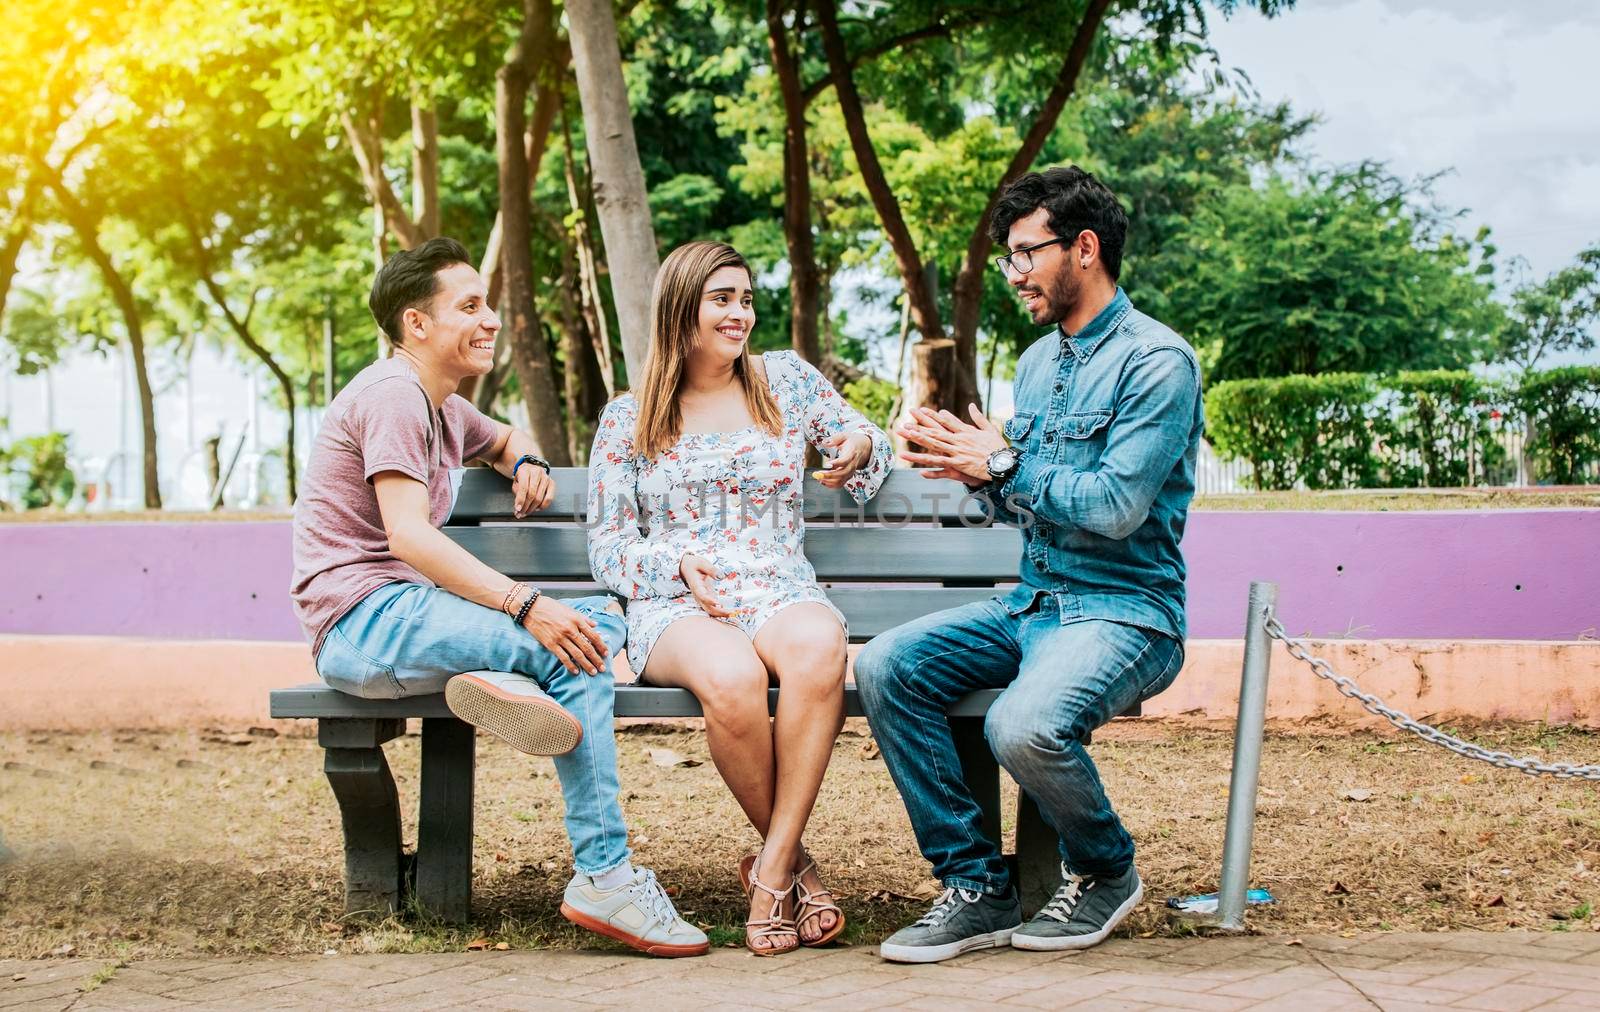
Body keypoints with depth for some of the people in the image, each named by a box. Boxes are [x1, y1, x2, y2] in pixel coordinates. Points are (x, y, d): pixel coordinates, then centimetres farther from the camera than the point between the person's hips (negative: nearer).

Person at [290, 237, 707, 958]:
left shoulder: (443, 408, 20)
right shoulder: (392, 395, -10)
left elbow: (502, 439, 43)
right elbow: (408, 535, -23)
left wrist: (526, 462, 17)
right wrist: (527, 607, -31)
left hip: (407, 613, 10)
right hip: (361, 622, -10)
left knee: (603, 620, -1)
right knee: (570, 653, -26)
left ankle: (511, 680, -29)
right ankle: (603, 877, -26)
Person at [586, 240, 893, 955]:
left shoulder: (787, 380, 16)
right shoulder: (627, 420, 13)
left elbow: (869, 441, 26)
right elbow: (607, 542, 11)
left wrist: (860, 448, 0)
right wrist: (678, 565, -10)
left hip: (782, 595, 1)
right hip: (675, 609, -1)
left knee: (818, 646, -39)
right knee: (731, 676, -40)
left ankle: (773, 868, -31)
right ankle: (795, 862, -18)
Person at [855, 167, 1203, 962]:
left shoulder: (1157, 361, -11)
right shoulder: (1039, 361, 16)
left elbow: (1115, 507, -21)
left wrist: (1003, 463, -13)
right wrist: (971, 465, -2)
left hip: (1124, 611, -8)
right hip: (1032, 602, 8)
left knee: (1024, 725, -35)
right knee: (884, 667, -15)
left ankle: (1106, 872, -1)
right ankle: (975, 885, -8)